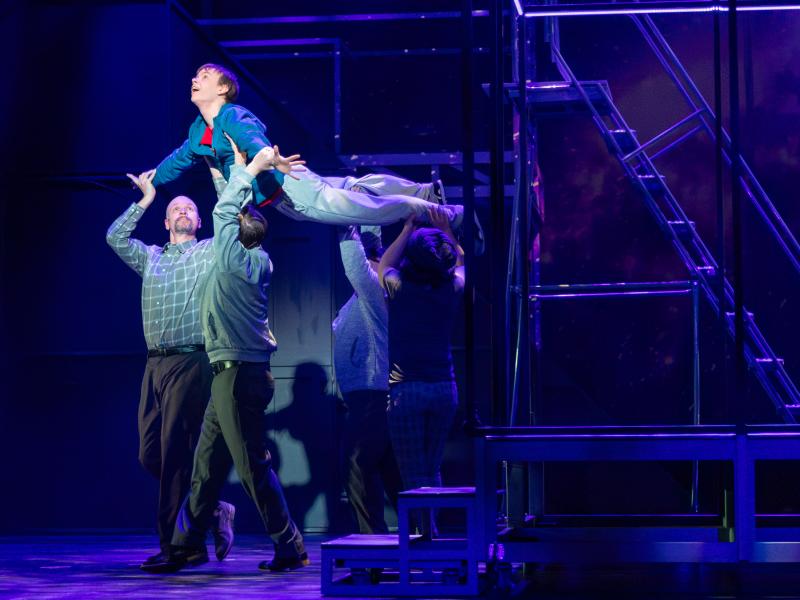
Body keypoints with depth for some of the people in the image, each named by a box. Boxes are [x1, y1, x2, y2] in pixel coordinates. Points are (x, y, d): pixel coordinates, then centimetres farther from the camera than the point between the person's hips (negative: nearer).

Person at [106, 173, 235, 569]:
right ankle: (214, 510, 15)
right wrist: (145, 200, 15)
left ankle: (172, 543, -7)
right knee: (150, 455, 1)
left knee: (175, 454, -11)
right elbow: (114, 237, 12)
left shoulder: (211, 252, 9)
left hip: (190, 363, -5)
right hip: (155, 363, 5)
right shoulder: (150, 258, 21)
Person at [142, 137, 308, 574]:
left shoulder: (237, 261, -12)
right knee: (207, 463, 10)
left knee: (253, 465, -5)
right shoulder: (258, 261, 10)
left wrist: (248, 170, 1)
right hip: (233, 374, 9)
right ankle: (187, 545, 13)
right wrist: (238, 168, 25)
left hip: (239, 374, -9)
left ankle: (290, 547, 0)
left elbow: (225, 211, -7)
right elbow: (235, 213, 21)